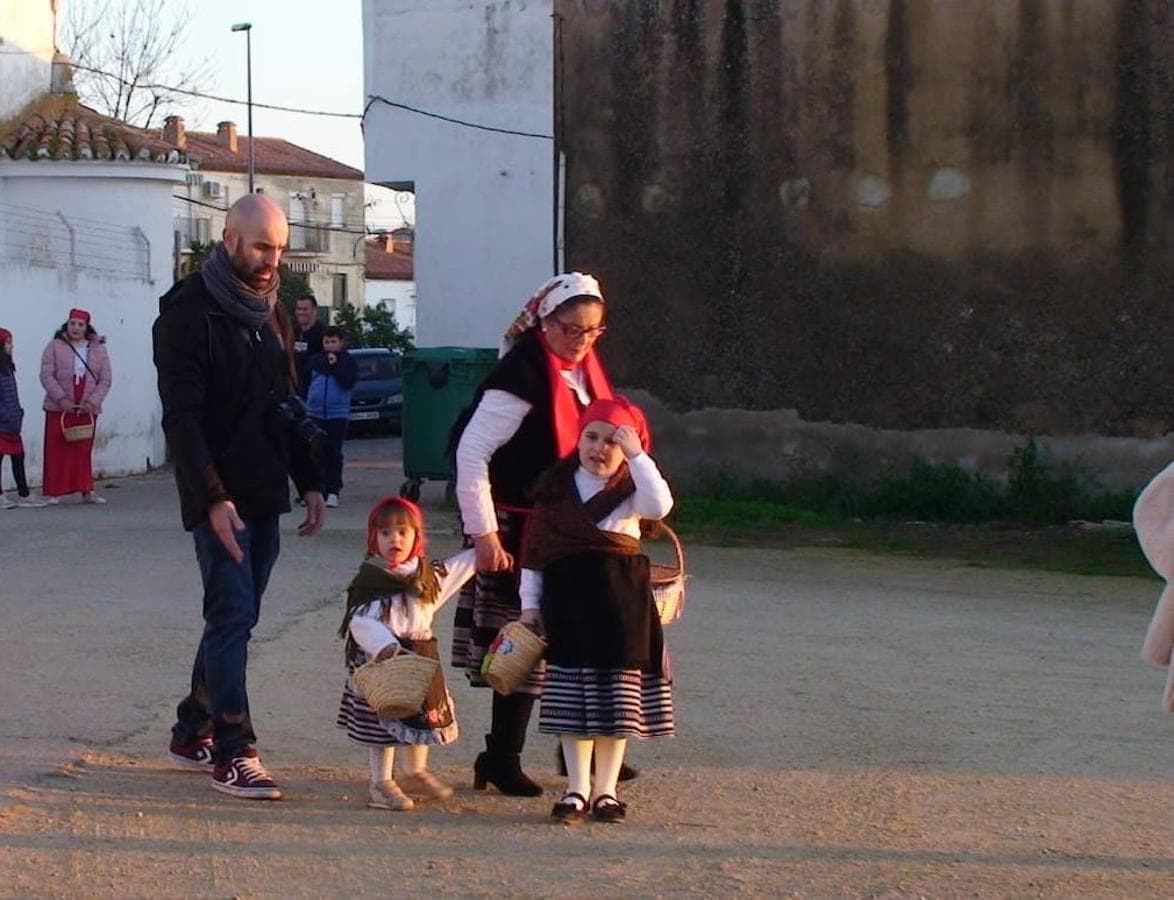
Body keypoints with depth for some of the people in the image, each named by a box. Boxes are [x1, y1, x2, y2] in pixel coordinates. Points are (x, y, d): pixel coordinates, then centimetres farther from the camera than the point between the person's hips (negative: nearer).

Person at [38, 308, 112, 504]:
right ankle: (53, 492, 2)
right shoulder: (55, 347, 1)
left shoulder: (98, 349, 7)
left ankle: (87, 490, 9)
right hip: (59, 408, -2)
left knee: (84, 450, 5)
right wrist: (62, 399, -16)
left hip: (87, 409, 2)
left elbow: (105, 380, 4)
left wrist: (92, 402, -9)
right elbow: (47, 376, -5)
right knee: (57, 450, -1)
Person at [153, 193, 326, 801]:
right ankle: (232, 753, -8)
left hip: (264, 496, 8)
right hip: (220, 500, -8)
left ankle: (192, 733, 23)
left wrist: (308, 481, 13)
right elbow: (181, 419, -17)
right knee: (233, 616, -10)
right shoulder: (190, 314, -10)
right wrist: (212, 499, -24)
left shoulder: (269, 312, 15)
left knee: (235, 616, 11)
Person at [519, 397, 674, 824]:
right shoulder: (556, 485, 5)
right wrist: (530, 601, 5)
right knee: (571, 700, 5)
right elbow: (534, 547, 8)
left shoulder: (630, 486, -1)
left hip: (621, 598, -1)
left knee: (617, 699, 4)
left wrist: (636, 455, -25)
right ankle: (577, 789, 13)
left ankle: (606, 789, 14)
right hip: (567, 596, 1)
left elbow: (659, 506, -25)